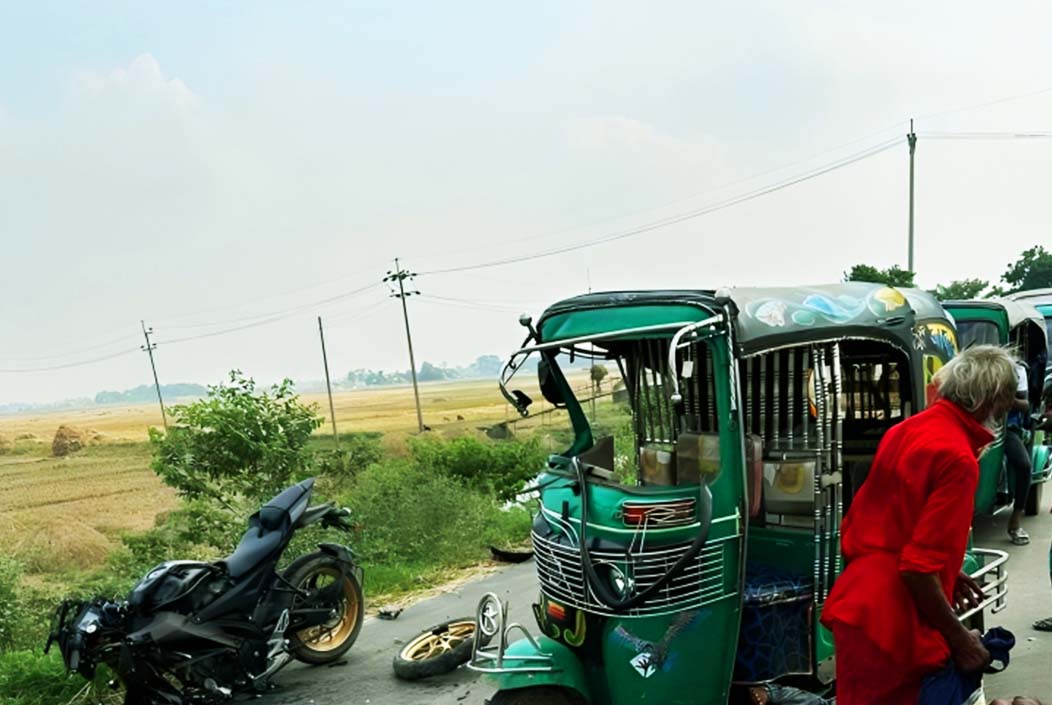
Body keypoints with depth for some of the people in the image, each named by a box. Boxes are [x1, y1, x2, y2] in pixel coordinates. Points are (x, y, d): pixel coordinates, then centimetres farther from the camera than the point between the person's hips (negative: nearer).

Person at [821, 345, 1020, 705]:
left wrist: (947, 575, 20)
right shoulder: (957, 458, -19)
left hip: (861, 603, 9)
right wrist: (958, 638, -11)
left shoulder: (908, 429, 7)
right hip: (888, 622, -8)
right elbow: (919, 566, -22)